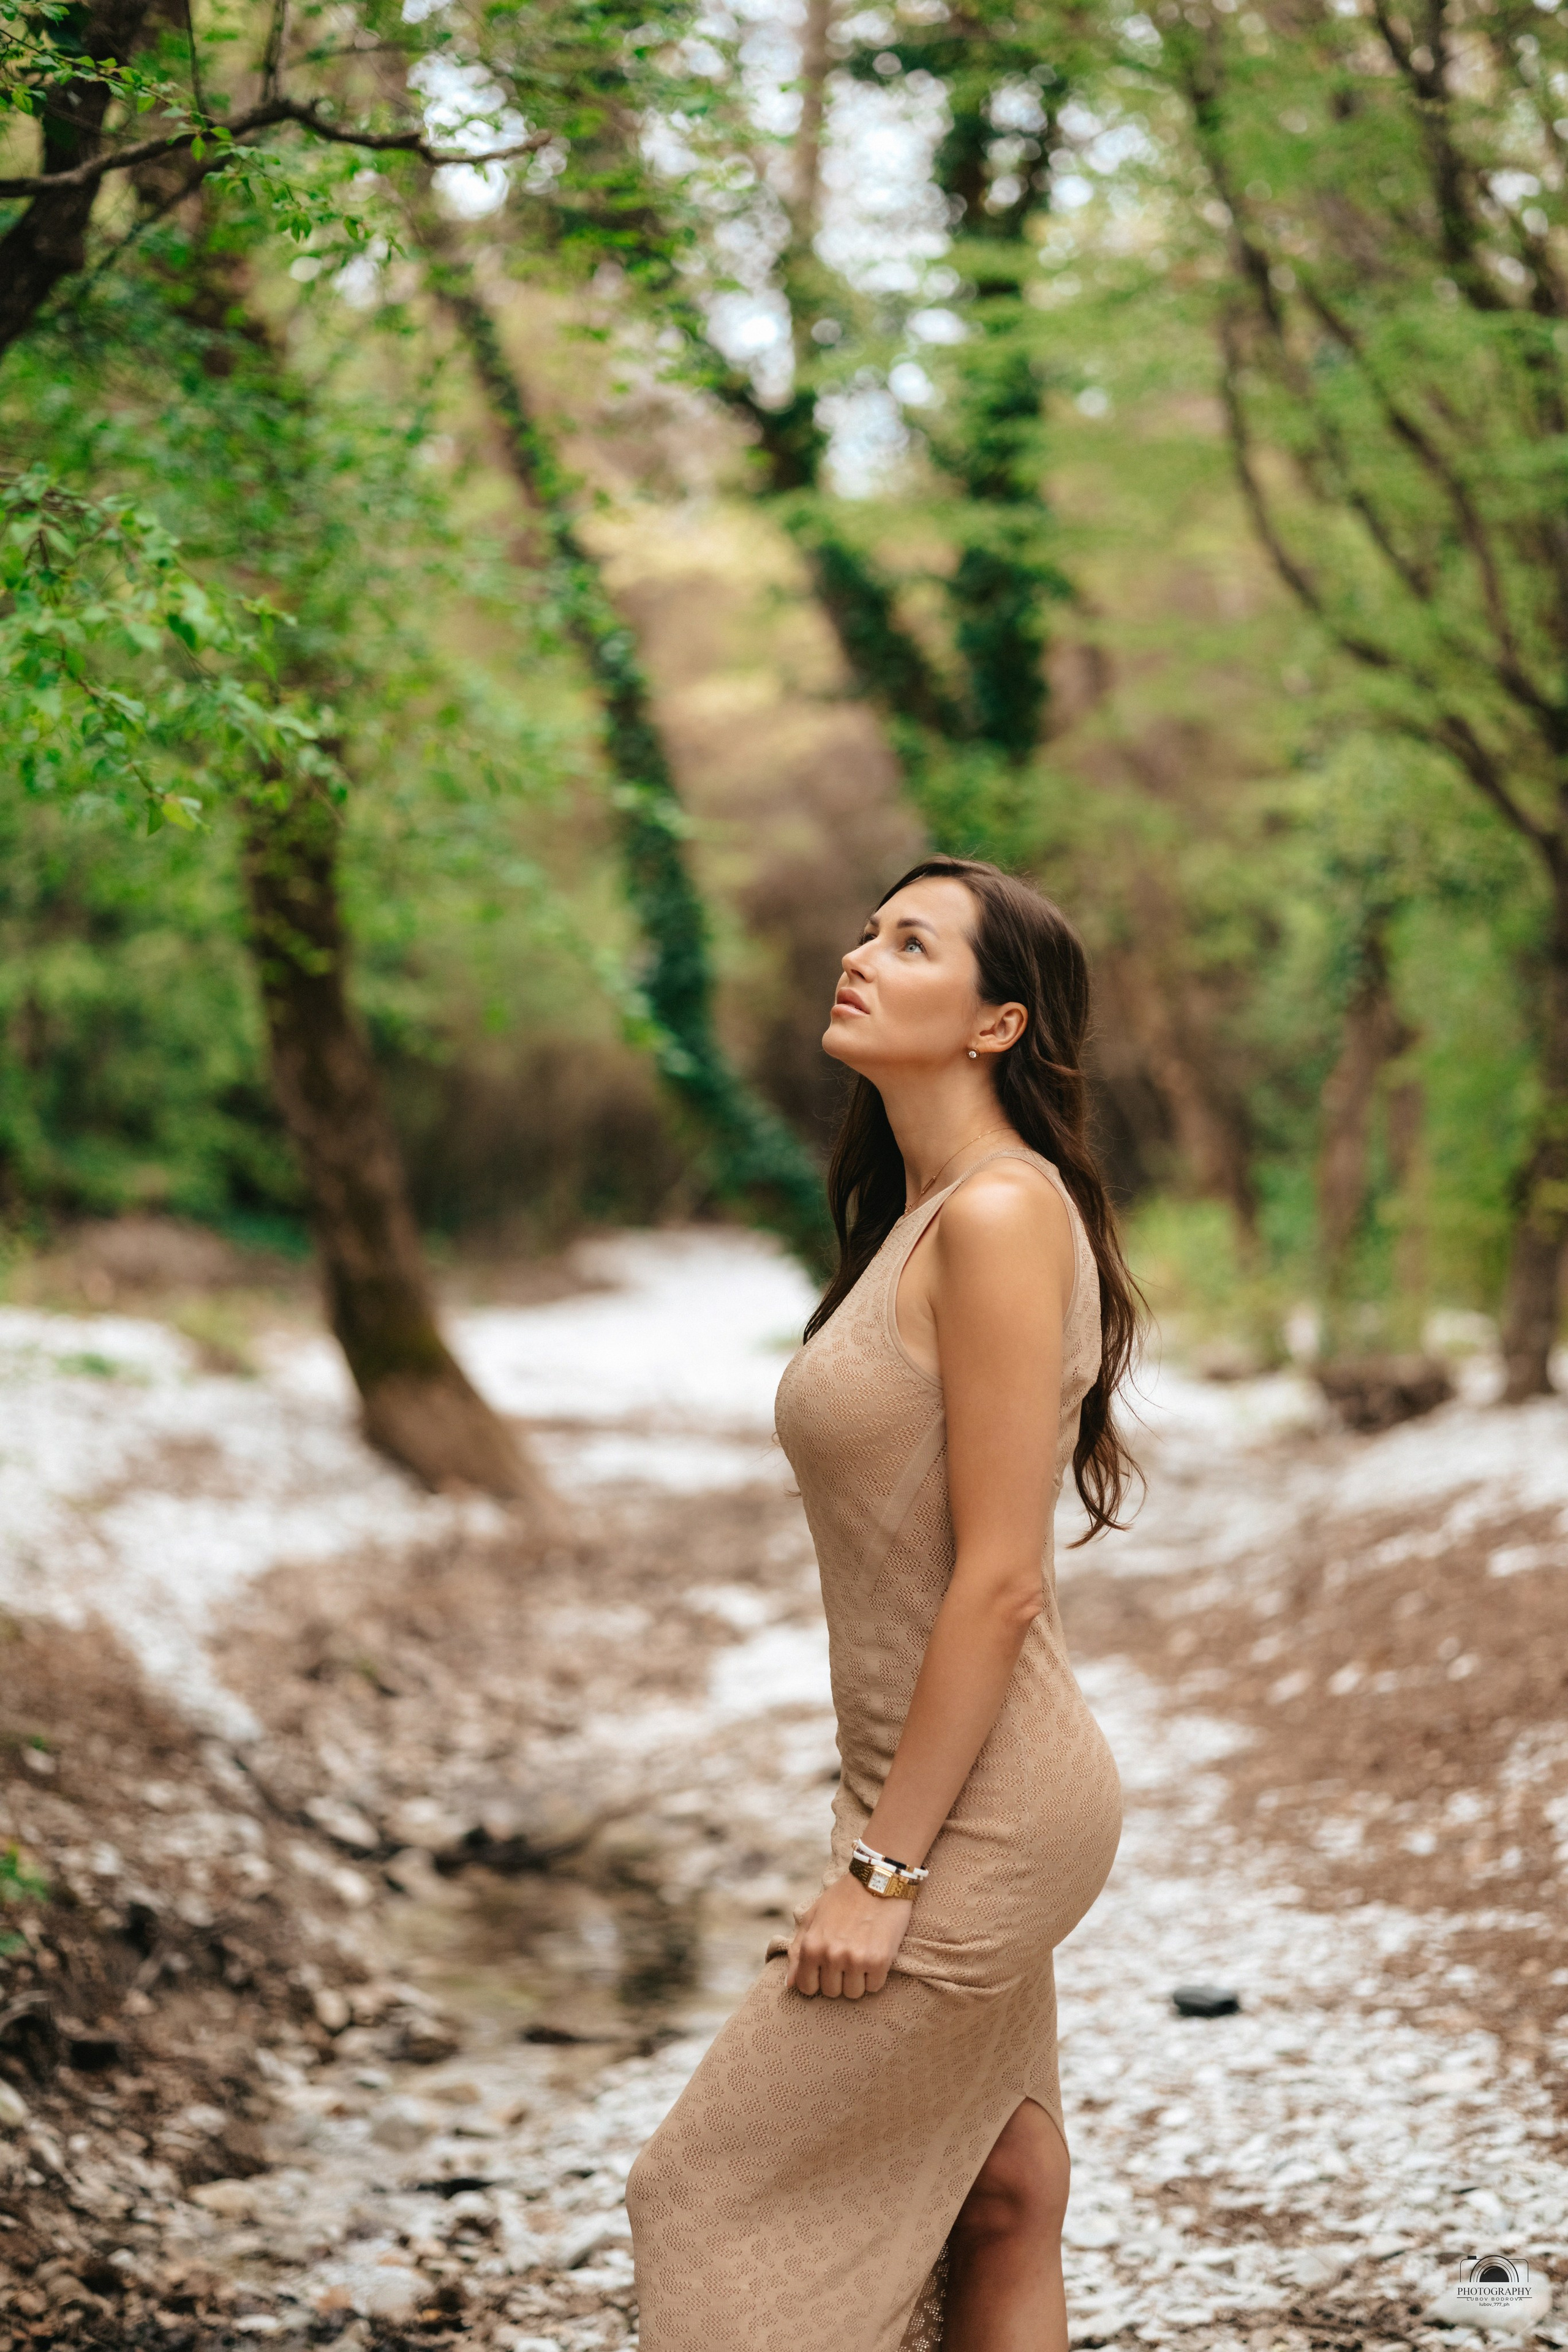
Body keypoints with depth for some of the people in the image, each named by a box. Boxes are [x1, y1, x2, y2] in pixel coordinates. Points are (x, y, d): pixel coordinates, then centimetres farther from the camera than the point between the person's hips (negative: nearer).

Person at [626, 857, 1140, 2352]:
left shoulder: (1002, 1216, -18)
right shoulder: (914, 1217, 12)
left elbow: (1000, 1582, -21)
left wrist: (882, 1868, -19)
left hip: (980, 1813, -9)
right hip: (950, 1800, 9)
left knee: (729, 2194, -1)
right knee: (994, 2203, 14)